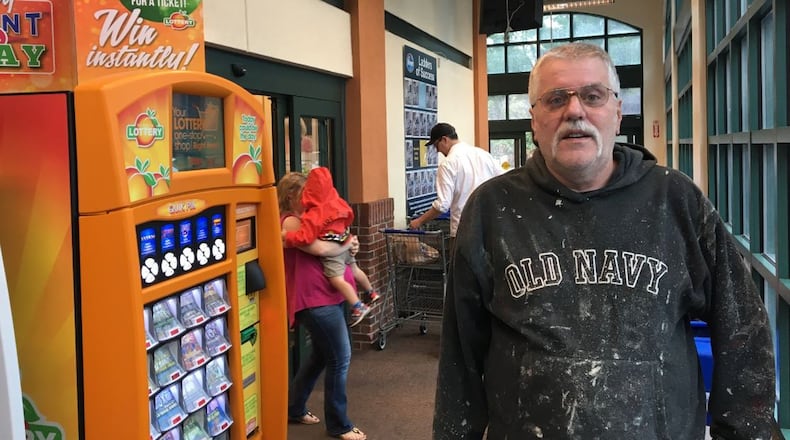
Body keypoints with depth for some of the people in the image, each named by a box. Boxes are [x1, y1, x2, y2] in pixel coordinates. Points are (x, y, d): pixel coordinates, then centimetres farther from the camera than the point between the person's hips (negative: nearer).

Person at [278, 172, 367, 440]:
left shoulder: (304, 219, 18)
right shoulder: (290, 222, -13)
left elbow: (326, 242, 18)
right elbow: (320, 248, -25)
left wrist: (346, 244, -3)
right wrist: (346, 245, -8)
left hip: (326, 296, 11)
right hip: (314, 299, -11)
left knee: (320, 355, 20)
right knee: (340, 358, -5)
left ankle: (294, 408, 34)